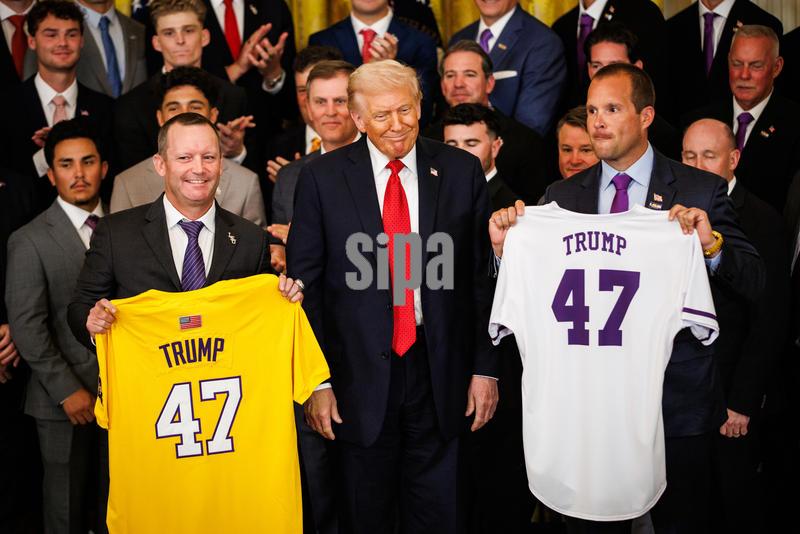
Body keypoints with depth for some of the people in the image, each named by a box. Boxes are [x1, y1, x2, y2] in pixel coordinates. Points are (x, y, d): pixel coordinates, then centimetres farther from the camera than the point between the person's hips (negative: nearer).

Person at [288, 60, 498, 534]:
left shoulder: (462, 171, 1)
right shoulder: (322, 178, -3)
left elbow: (483, 275, 4)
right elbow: (306, 282, -1)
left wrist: (485, 367, 2)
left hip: (440, 371, 1)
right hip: (361, 373, -1)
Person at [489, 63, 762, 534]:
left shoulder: (701, 191, -3)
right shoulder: (562, 197, 4)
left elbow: (754, 284, -8)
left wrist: (712, 244, -26)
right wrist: (505, 247, -16)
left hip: (677, 401, -2)